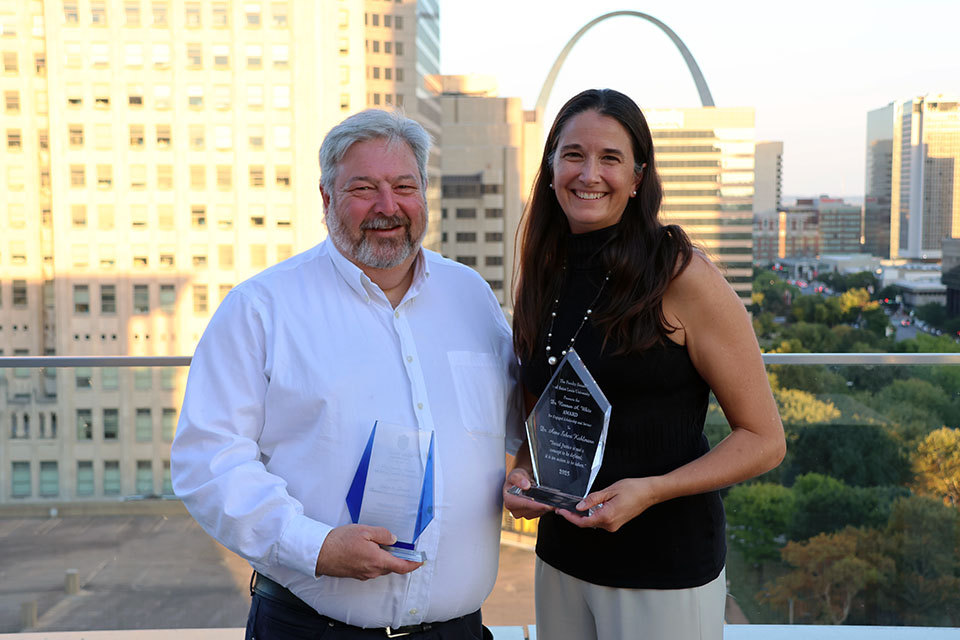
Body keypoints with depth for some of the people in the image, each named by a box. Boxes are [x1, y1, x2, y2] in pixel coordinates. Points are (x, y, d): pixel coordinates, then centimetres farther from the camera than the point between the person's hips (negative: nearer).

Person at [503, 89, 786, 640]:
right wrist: (522, 477, -4)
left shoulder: (683, 277, -13)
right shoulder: (543, 281, 3)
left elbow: (764, 440, -10)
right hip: (560, 557, 5)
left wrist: (650, 490, -21)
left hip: (666, 564, -5)